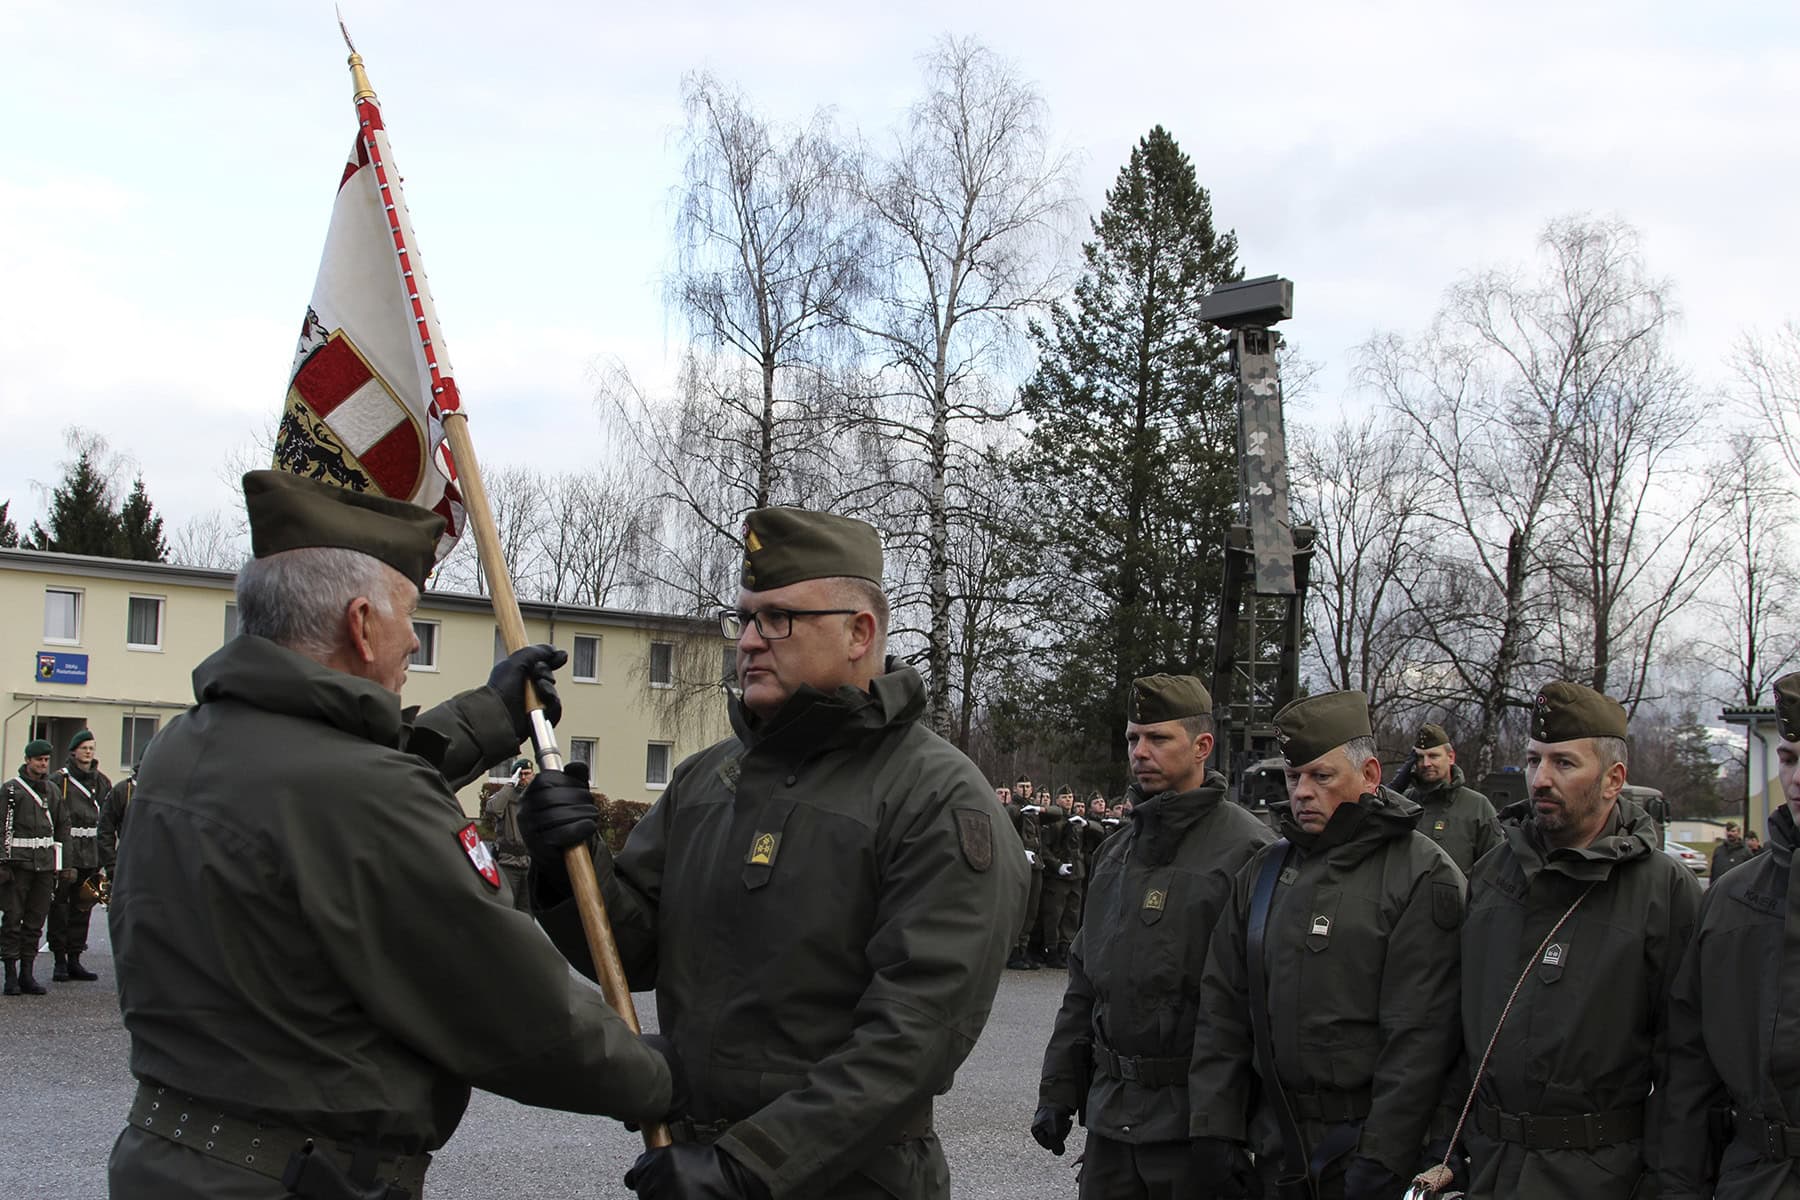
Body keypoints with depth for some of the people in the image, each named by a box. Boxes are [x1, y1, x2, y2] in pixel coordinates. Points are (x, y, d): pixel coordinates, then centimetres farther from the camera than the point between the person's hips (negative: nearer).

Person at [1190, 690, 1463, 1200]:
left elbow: (1419, 1035, -14)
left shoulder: (1424, 876, -8)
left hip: (1371, 1144, -5)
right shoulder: (1263, 871, 10)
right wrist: (1214, 1130, 3)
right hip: (1277, 1149, 5)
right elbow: (1223, 1007, 11)